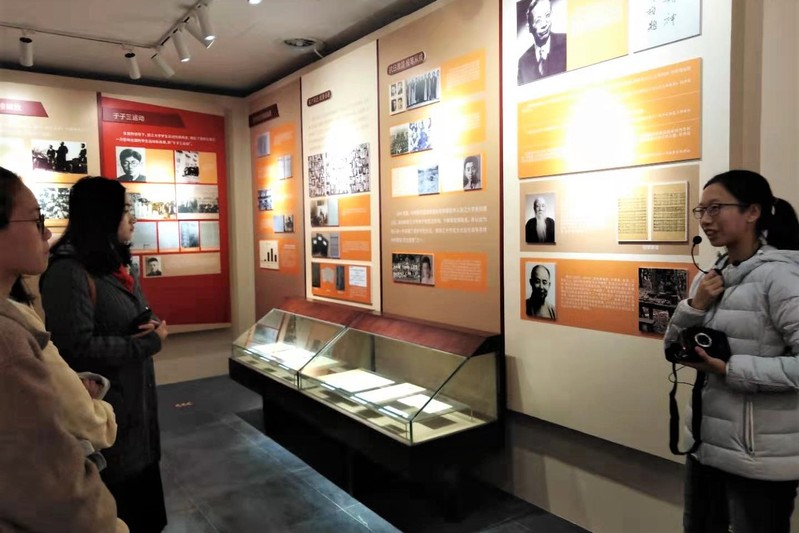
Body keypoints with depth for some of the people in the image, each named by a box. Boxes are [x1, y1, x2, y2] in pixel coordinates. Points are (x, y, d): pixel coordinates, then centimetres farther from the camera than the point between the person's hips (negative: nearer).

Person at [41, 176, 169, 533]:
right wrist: (150, 342, -18)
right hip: (102, 406, -9)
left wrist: (149, 326, -5)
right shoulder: (68, 272, -23)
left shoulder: (114, 264, 8)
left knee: (142, 475, 23)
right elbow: (81, 347, -26)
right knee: (115, 498, 10)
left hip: (136, 394, 9)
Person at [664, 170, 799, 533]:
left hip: (760, 456, -7)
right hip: (706, 443, 7)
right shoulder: (712, 277, 5)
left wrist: (730, 369, -23)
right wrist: (695, 305, -8)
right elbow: (673, 348, 8)